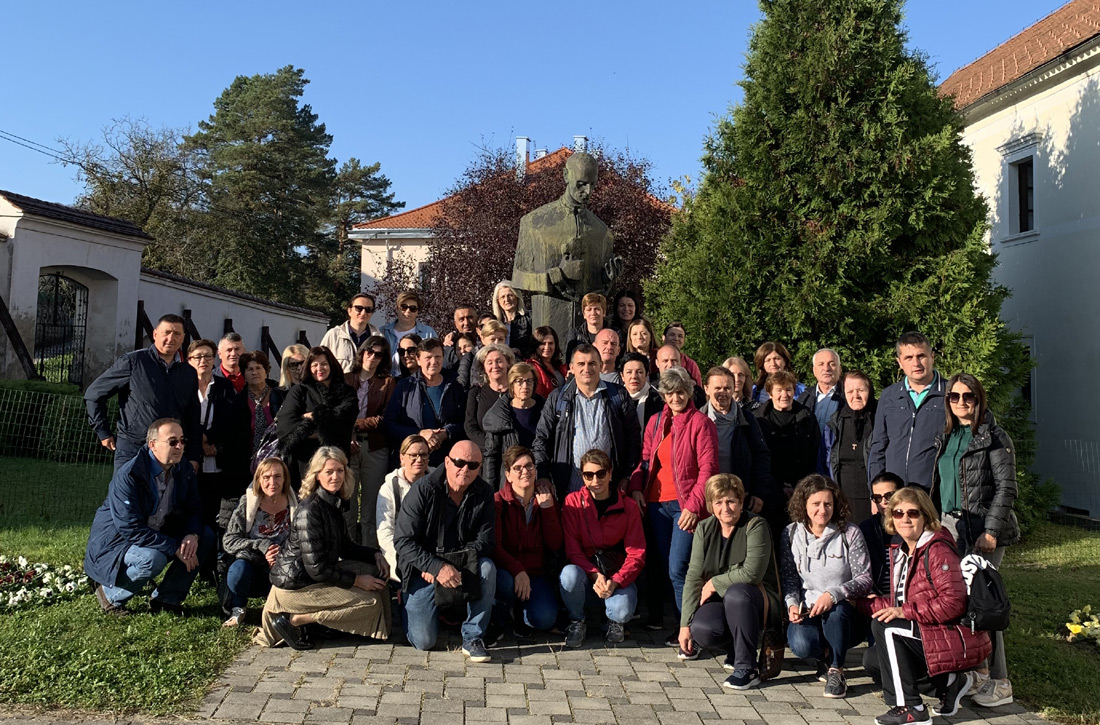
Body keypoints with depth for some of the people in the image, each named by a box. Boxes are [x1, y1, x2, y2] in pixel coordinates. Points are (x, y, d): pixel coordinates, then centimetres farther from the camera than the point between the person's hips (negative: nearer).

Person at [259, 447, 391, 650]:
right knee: (371, 603, -11)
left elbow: (344, 546, 15)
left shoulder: (334, 503, 4)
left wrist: (375, 554, 0)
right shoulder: (309, 510, -23)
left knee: (377, 572, 4)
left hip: (321, 573, 9)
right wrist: (357, 580, -16)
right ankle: (294, 620, -5)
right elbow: (317, 569, -23)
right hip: (295, 586, -9)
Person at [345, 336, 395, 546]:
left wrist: (357, 422, -9)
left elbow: (388, 417, 0)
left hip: (375, 448, 0)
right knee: (347, 504, -1)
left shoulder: (387, 382, 11)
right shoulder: (345, 380, 13)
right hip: (347, 447, 0)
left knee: (371, 507, 1)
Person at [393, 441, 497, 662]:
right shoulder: (423, 491, -16)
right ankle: (411, 605, 24)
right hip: (423, 569, -2)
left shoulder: (484, 494, -7)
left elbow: (485, 540, -9)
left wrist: (456, 563, -25)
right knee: (423, 642, -11)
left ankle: (473, 637, -15)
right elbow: (403, 541, -18)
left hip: (462, 565, 2)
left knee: (487, 568, -31)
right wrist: (438, 567, -30)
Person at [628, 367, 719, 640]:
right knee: (658, 565, 12)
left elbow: (708, 468, -7)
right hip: (656, 503, 5)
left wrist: (694, 505, -14)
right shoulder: (655, 422, 13)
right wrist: (635, 487, 0)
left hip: (686, 505, -5)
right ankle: (654, 618, 27)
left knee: (677, 569, -10)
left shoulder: (700, 423, -3)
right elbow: (645, 460, 17)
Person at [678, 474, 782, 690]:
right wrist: (685, 624, -11)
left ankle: (746, 668, -21)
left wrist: (714, 583, -12)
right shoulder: (704, 529, 1)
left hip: (758, 601, -4)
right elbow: (693, 577, -4)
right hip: (720, 600, 4)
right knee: (701, 629, -28)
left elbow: (752, 573, -25)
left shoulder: (756, 526, -13)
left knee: (736, 592, -37)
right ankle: (736, 648, 10)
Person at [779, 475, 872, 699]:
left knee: (837, 608, -37)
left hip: (844, 615, -1)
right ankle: (825, 657, 10)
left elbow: (865, 580, -9)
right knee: (801, 645, -30)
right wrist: (792, 604, -17)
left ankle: (836, 672, -12)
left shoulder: (850, 533, -5)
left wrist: (833, 594, -25)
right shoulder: (792, 533, 1)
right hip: (807, 611, 1)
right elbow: (788, 578, 3)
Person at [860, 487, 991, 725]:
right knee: (872, 660, 7)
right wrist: (863, 603, 5)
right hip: (926, 637, 10)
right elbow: (899, 600, 13)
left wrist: (905, 611, -26)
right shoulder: (900, 550, 9)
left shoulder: (937, 550, -18)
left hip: (953, 640, -10)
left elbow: (953, 603, -27)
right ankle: (950, 683, 12)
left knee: (883, 625, -24)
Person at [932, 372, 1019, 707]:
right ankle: (975, 668, 21)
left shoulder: (993, 437, -5)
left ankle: (999, 682, 3)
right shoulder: (946, 437, 13)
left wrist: (991, 531, -16)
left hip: (982, 527, -6)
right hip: (950, 525, 6)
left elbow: (1006, 488, -10)